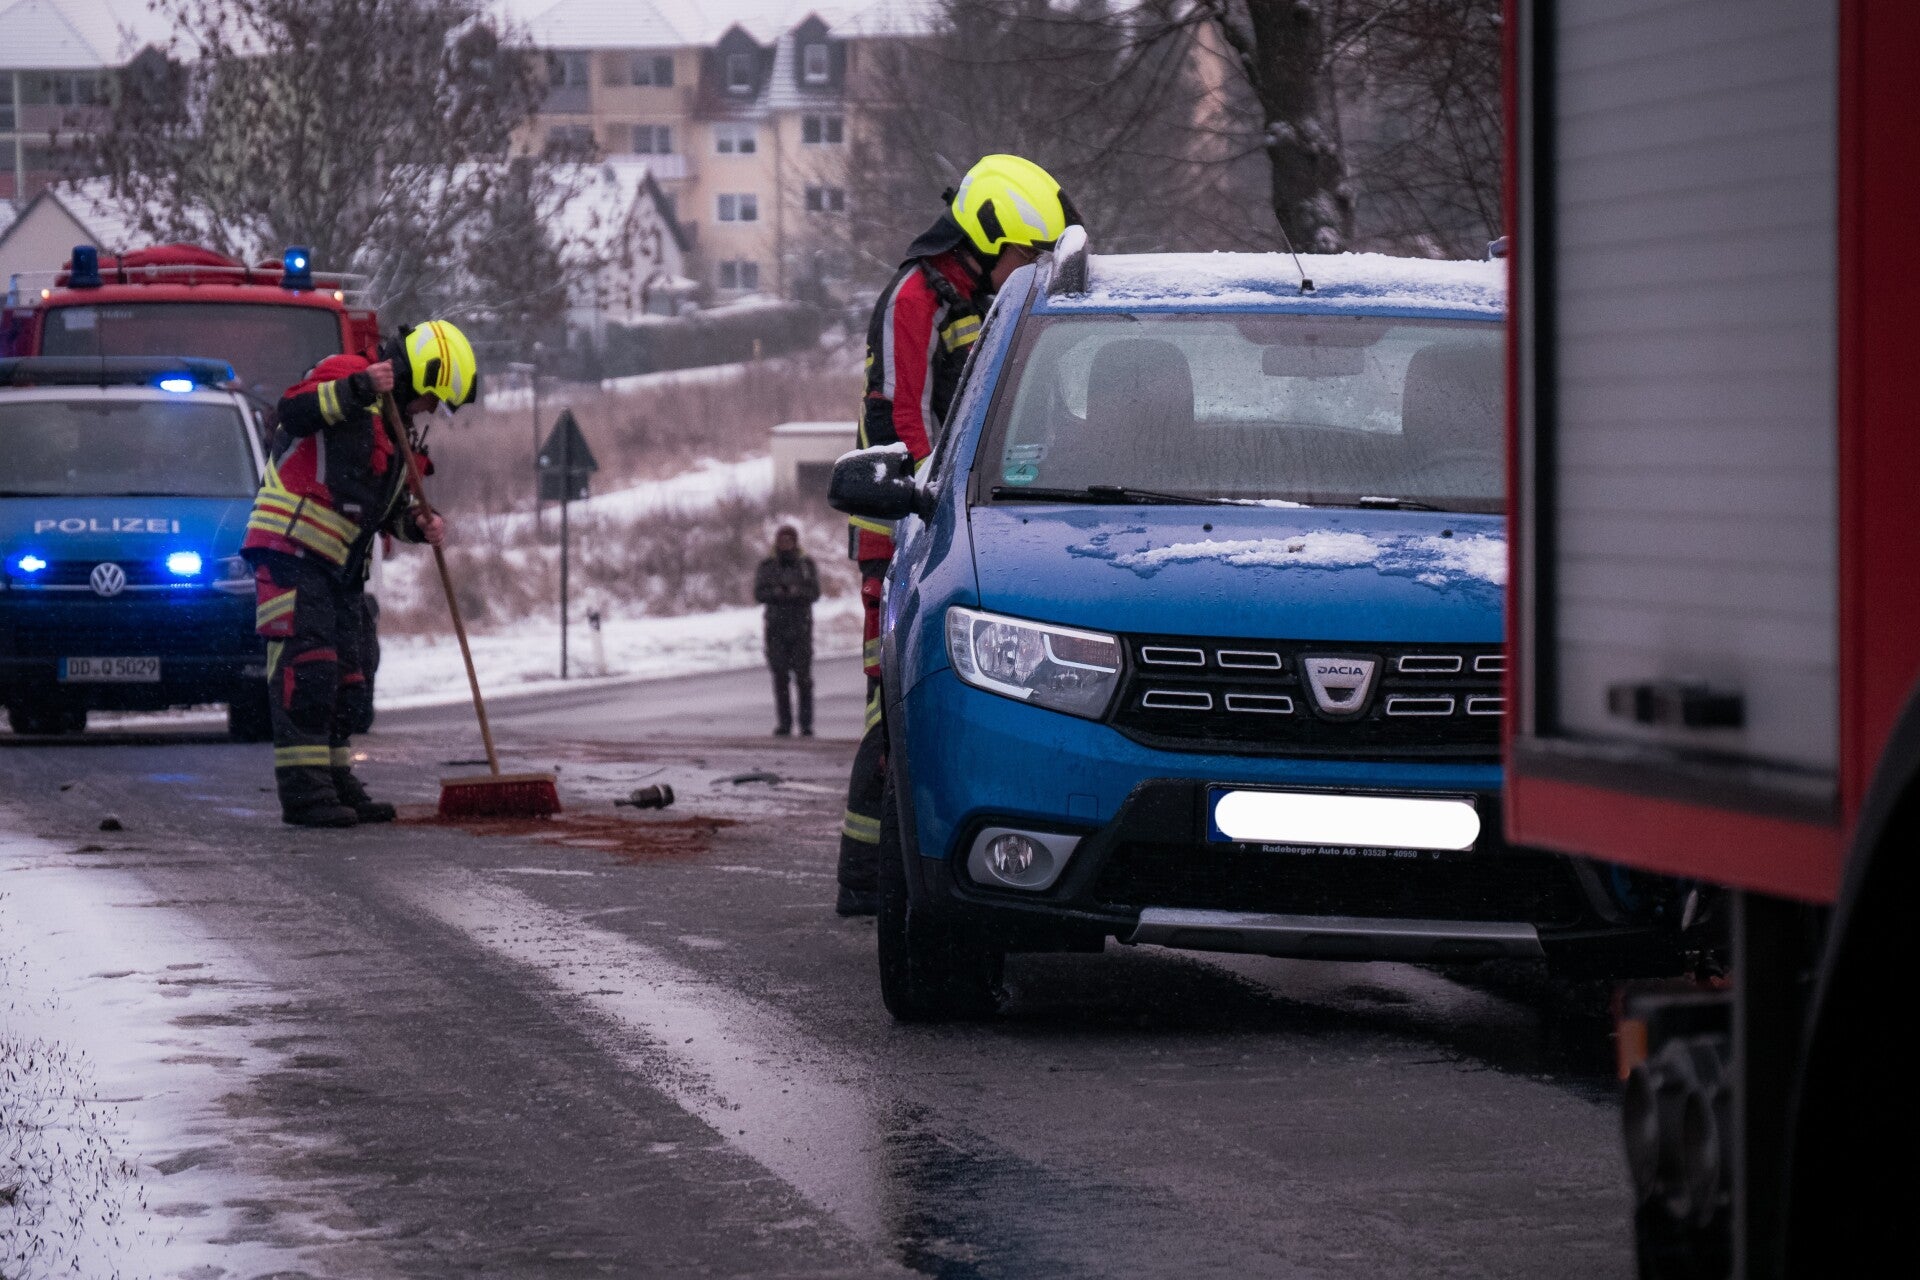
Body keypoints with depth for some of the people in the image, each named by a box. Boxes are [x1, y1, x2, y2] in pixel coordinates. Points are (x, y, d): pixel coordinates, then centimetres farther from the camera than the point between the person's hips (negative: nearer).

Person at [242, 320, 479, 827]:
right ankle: (304, 791, -17)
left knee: (346, 679, 12)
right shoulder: (345, 374, -6)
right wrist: (358, 388, -34)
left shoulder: (398, 428, 21)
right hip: (291, 551, -10)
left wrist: (419, 525, 5)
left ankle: (335, 782, 21)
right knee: (307, 666, -15)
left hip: (340, 566, 10)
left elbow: (389, 510, 26)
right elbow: (294, 412, -25)